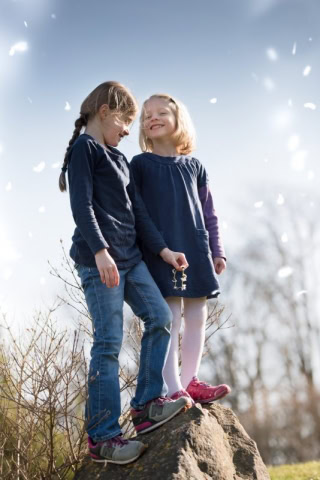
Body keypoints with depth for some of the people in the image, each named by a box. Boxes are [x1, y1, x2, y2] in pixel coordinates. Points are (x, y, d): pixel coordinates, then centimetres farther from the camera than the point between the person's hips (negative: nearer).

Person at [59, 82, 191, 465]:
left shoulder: (118, 158, 23)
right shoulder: (83, 148, -3)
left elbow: (137, 211, 19)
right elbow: (81, 205, -15)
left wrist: (163, 249, 12)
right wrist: (100, 251, -24)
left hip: (128, 256, 9)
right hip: (98, 259, -9)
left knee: (159, 318, 4)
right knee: (109, 342, -9)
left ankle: (147, 404, 11)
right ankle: (102, 437, -3)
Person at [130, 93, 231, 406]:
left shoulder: (194, 167, 14)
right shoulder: (141, 164, 4)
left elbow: (208, 212, 16)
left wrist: (216, 251, 10)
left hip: (195, 251, 4)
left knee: (197, 317, 5)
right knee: (169, 318, -9)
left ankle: (190, 382, 16)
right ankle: (175, 391, -8)